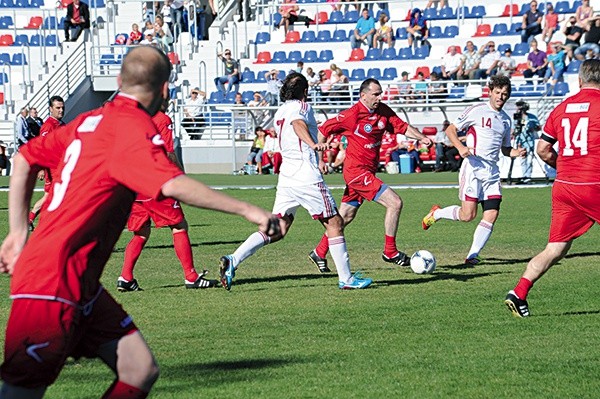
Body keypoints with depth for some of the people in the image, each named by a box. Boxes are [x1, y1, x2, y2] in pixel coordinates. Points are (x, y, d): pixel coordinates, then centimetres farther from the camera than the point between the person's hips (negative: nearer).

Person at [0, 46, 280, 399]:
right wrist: (248, 211, -28)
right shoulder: (134, 127, -13)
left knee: (140, 370, 5)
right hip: (52, 285, -9)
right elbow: (174, 185, -29)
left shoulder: (91, 120, 13)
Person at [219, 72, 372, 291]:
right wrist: (314, 144, -46)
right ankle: (346, 278, 4)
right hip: (307, 177, -8)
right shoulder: (302, 106, -4)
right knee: (335, 223, 3)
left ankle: (233, 260, -9)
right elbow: (298, 124, -28)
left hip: (286, 177, 8)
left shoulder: (280, 111, 20)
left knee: (277, 229, 6)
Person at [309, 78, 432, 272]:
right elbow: (324, 130, -5)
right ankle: (390, 252, -3)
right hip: (357, 171, -8)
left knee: (345, 216, 15)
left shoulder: (383, 111, 4)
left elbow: (402, 127, 6)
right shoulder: (351, 115, -15)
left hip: (367, 172, 8)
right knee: (395, 202, -14)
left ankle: (319, 253, 26)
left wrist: (422, 137, -12)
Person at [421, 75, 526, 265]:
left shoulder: (505, 119, 17)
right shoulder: (476, 110, -1)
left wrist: (516, 152, 5)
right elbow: (450, 130, 2)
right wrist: (461, 147, -16)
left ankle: (473, 255, -1)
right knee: (468, 215, -12)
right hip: (473, 166, -6)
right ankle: (436, 213, 15)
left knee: (492, 214, -7)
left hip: (492, 171, 6)